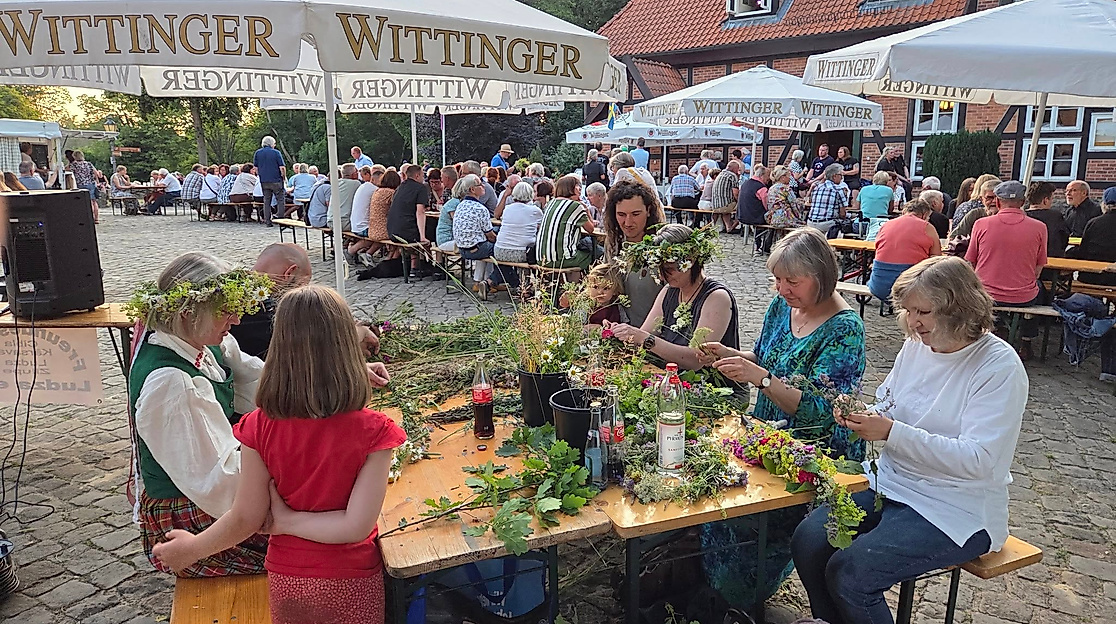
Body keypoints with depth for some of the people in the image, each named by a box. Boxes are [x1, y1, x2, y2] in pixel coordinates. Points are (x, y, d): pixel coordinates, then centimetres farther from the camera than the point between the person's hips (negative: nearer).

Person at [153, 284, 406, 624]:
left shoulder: (260, 428, -17)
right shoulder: (373, 431, -23)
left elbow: (247, 519, -9)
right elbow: (358, 525, -24)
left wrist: (194, 548, 8)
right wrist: (288, 519, -12)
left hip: (285, 579, 2)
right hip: (348, 583, -2)